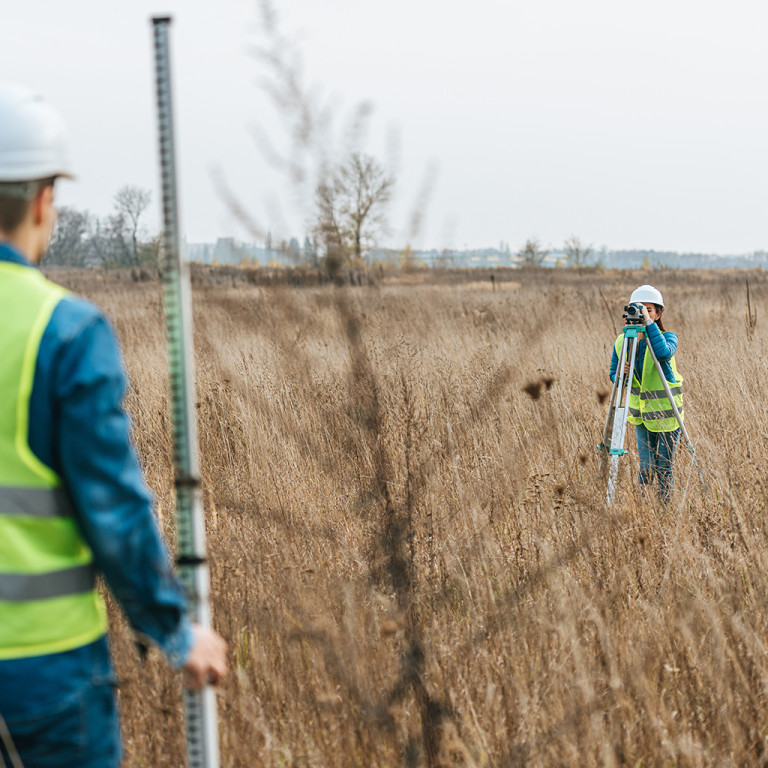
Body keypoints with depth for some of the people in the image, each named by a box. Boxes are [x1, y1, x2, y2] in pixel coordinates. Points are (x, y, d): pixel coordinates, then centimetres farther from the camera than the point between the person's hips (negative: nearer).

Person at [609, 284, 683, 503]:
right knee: (646, 468, 7)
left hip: (666, 411, -3)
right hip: (641, 412, 3)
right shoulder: (622, 342, -2)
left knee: (663, 468, 2)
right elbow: (613, 376, 7)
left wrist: (648, 322, -36)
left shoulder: (668, 337, -13)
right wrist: (622, 373, -16)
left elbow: (664, 352, -37)